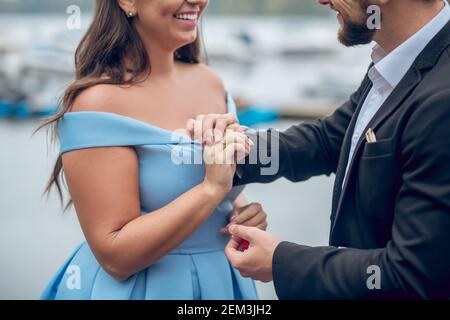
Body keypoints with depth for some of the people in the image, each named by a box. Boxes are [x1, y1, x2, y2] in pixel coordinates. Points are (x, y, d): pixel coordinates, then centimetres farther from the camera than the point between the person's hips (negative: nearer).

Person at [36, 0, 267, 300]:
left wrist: (243, 211, -9)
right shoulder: (99, 102, -20)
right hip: (136, 285, -6)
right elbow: (115, 256, -22)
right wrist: (211, 187, -27)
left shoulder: (209, 81, -1)